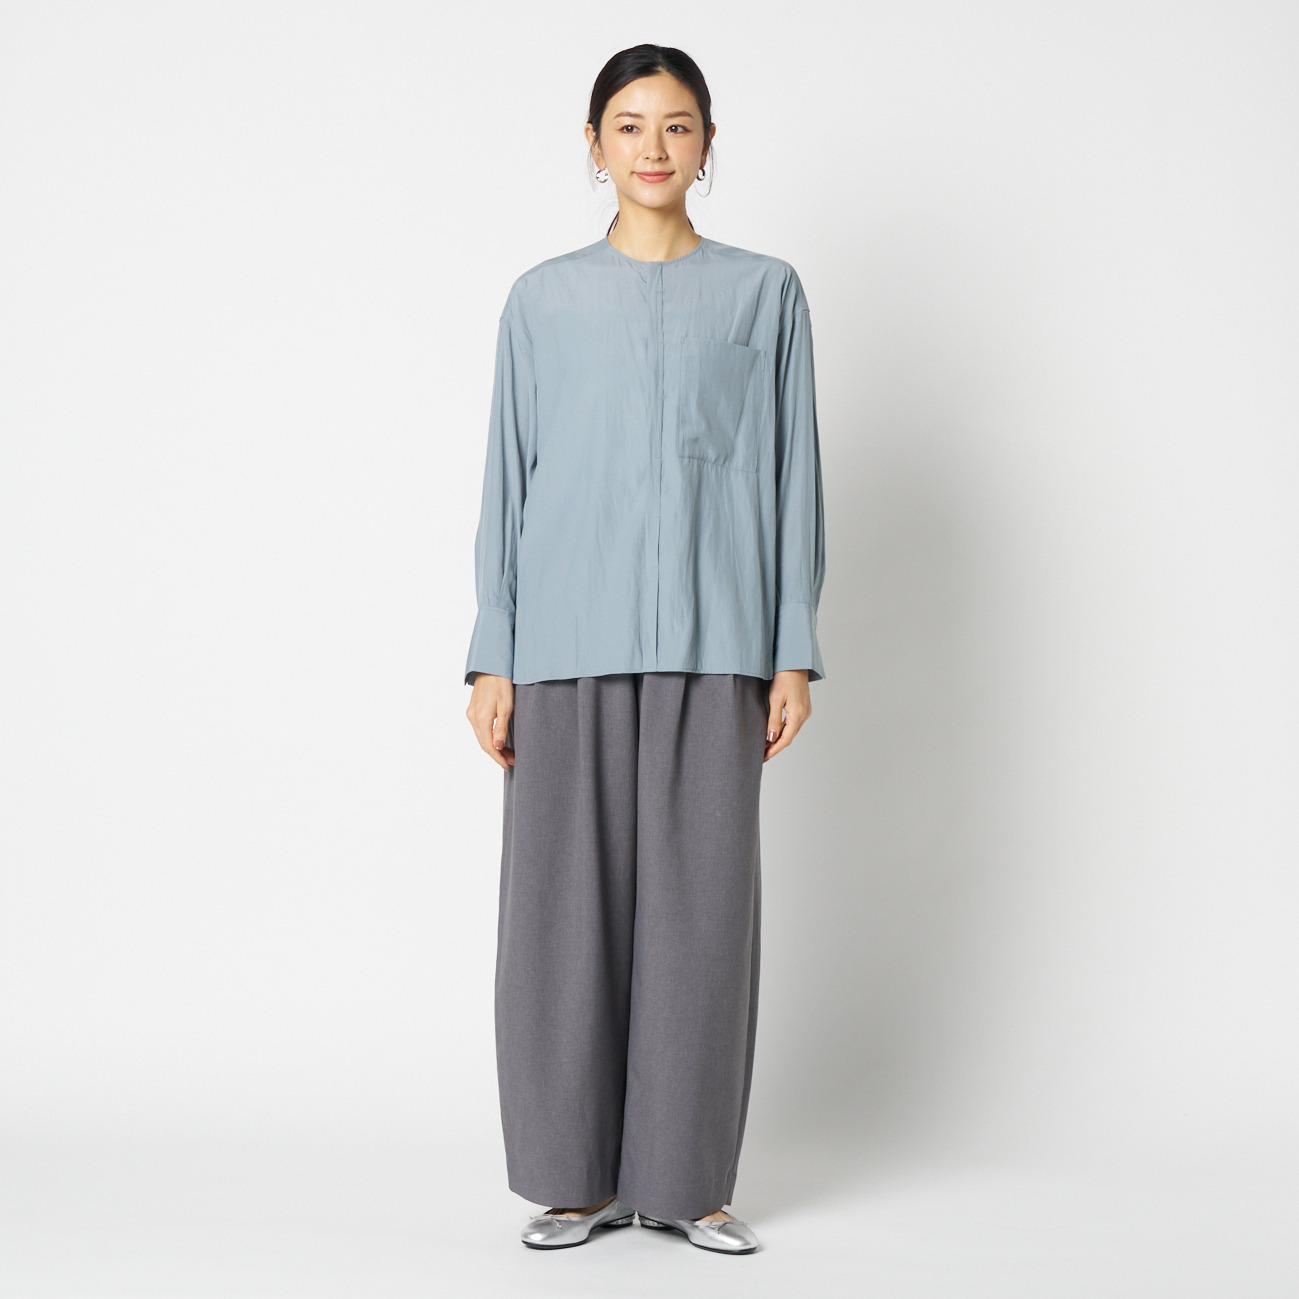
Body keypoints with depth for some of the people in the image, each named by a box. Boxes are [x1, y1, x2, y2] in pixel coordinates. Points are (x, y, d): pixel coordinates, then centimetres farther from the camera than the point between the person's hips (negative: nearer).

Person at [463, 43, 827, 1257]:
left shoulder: (762, 293, 9)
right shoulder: (544, 300, 10)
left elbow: (790, 474, 6)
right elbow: (508, 480, 8)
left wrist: (794, 653, 0)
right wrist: (492, 658, 2)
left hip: (710, 643, 0)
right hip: (569, 641, 1)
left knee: (700, 906, 1)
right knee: (565, 902, 1)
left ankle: (688, 1179, 12)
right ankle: (580, 1175, 13)